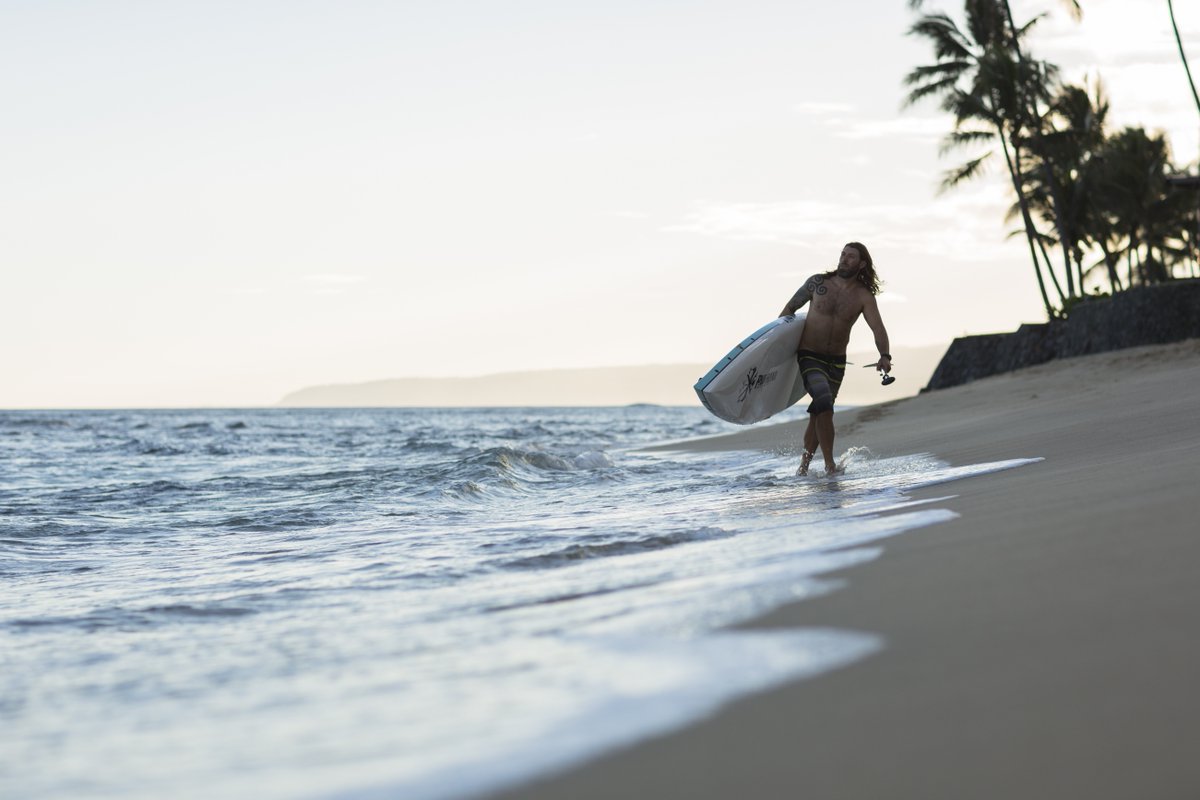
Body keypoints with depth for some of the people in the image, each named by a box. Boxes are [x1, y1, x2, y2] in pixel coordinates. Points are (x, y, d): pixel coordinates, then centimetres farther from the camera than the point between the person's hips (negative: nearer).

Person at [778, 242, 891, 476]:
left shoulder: (863, 297, -5)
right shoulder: (818, 283, -5)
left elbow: (878, 328, -17)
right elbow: (790, 308, 7)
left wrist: (885, 356, -36)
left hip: (836, 361, 2)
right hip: (809, 357, -2)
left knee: (818, 414, 9)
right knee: (824, 402, -23)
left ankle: (804, 464, 27)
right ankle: (829, 464, -18)